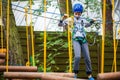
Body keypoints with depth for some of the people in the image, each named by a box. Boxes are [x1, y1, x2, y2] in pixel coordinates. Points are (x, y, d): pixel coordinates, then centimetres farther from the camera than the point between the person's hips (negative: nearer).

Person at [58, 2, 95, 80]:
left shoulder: (83, 20, 15)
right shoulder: (70, 19, 3)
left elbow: (88, 24, 36)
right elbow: (60, 24, 0)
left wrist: (92, 21, 19)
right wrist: (63, 18, -16)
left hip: (83, 40, 4)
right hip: (76, 40, -4)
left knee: (87, 58, 3)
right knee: (77, 56, -23)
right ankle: (75, 73, -6)